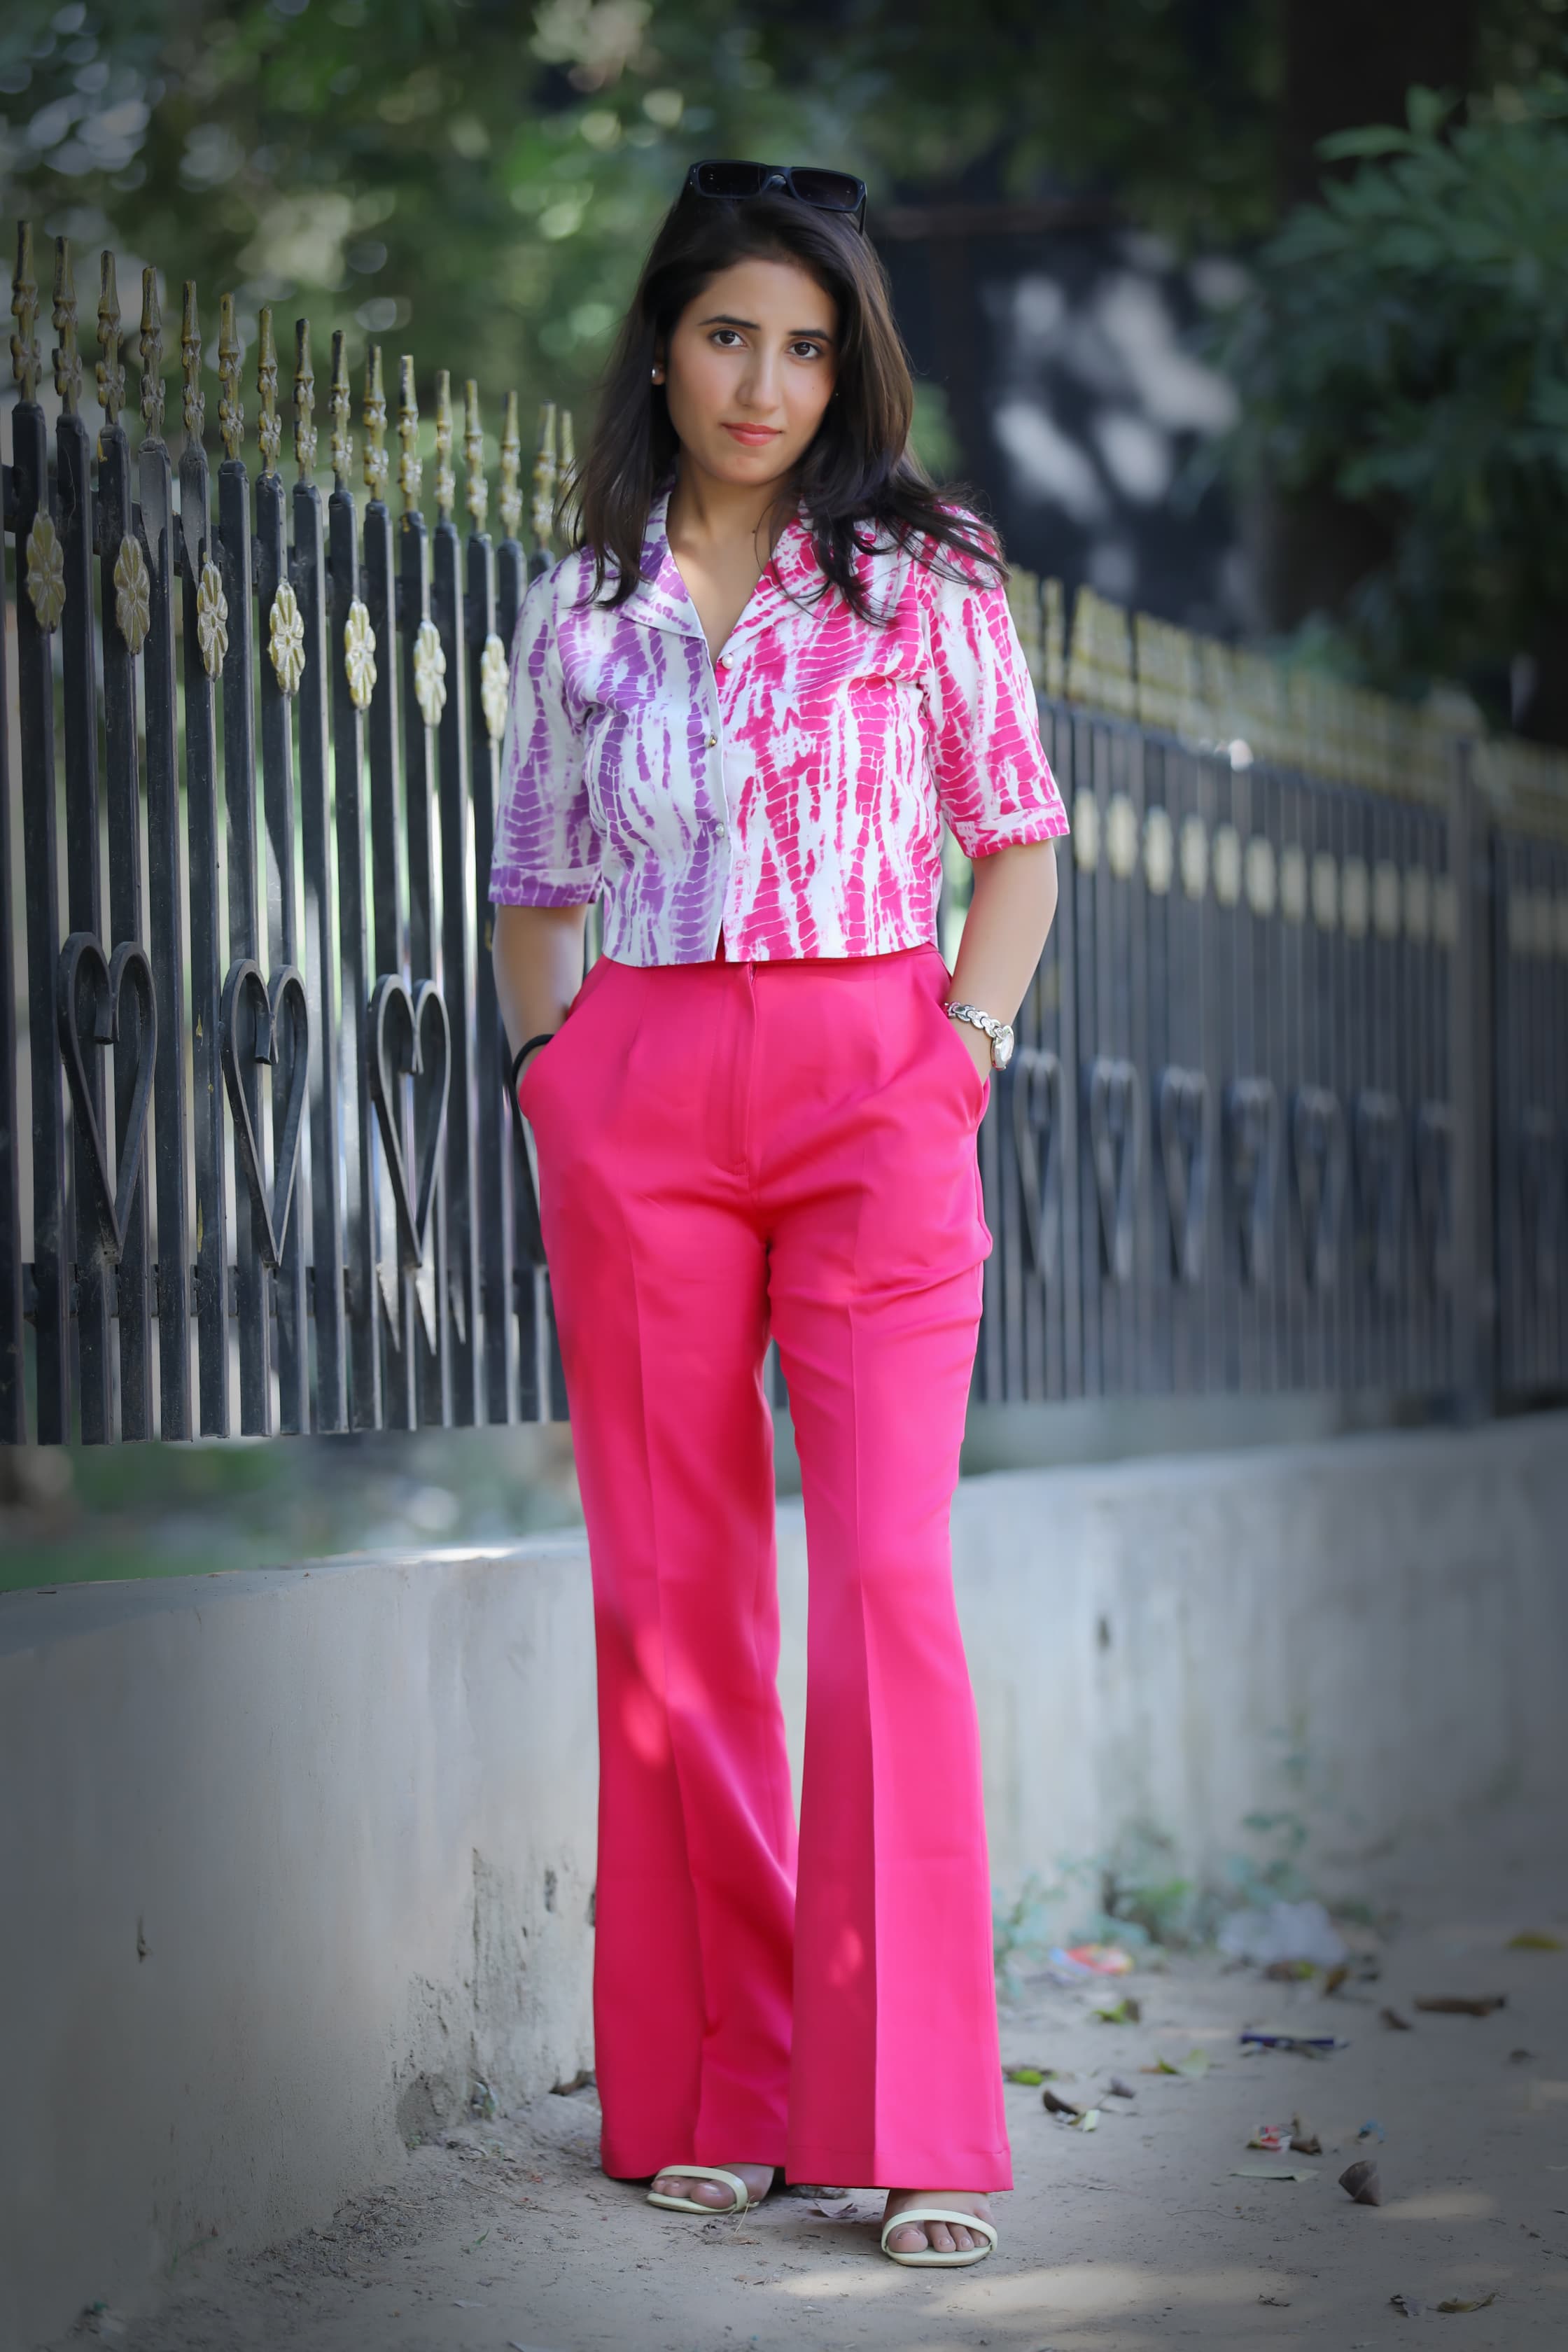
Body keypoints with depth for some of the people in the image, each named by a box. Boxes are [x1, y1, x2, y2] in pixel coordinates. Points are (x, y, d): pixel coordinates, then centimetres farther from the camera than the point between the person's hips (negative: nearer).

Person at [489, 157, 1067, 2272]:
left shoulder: (923, 577, 6)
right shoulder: (582, 610, 11)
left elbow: (1021, 836, 9)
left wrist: (966, 1046, -3)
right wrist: (555, 1064, 5)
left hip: (872, 1086, -2)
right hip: (636, 1104, 2)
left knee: (888, 1576, -11)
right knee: (670, 1588, 2)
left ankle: (913, 2113, -8)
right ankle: (718, 2087, 10)